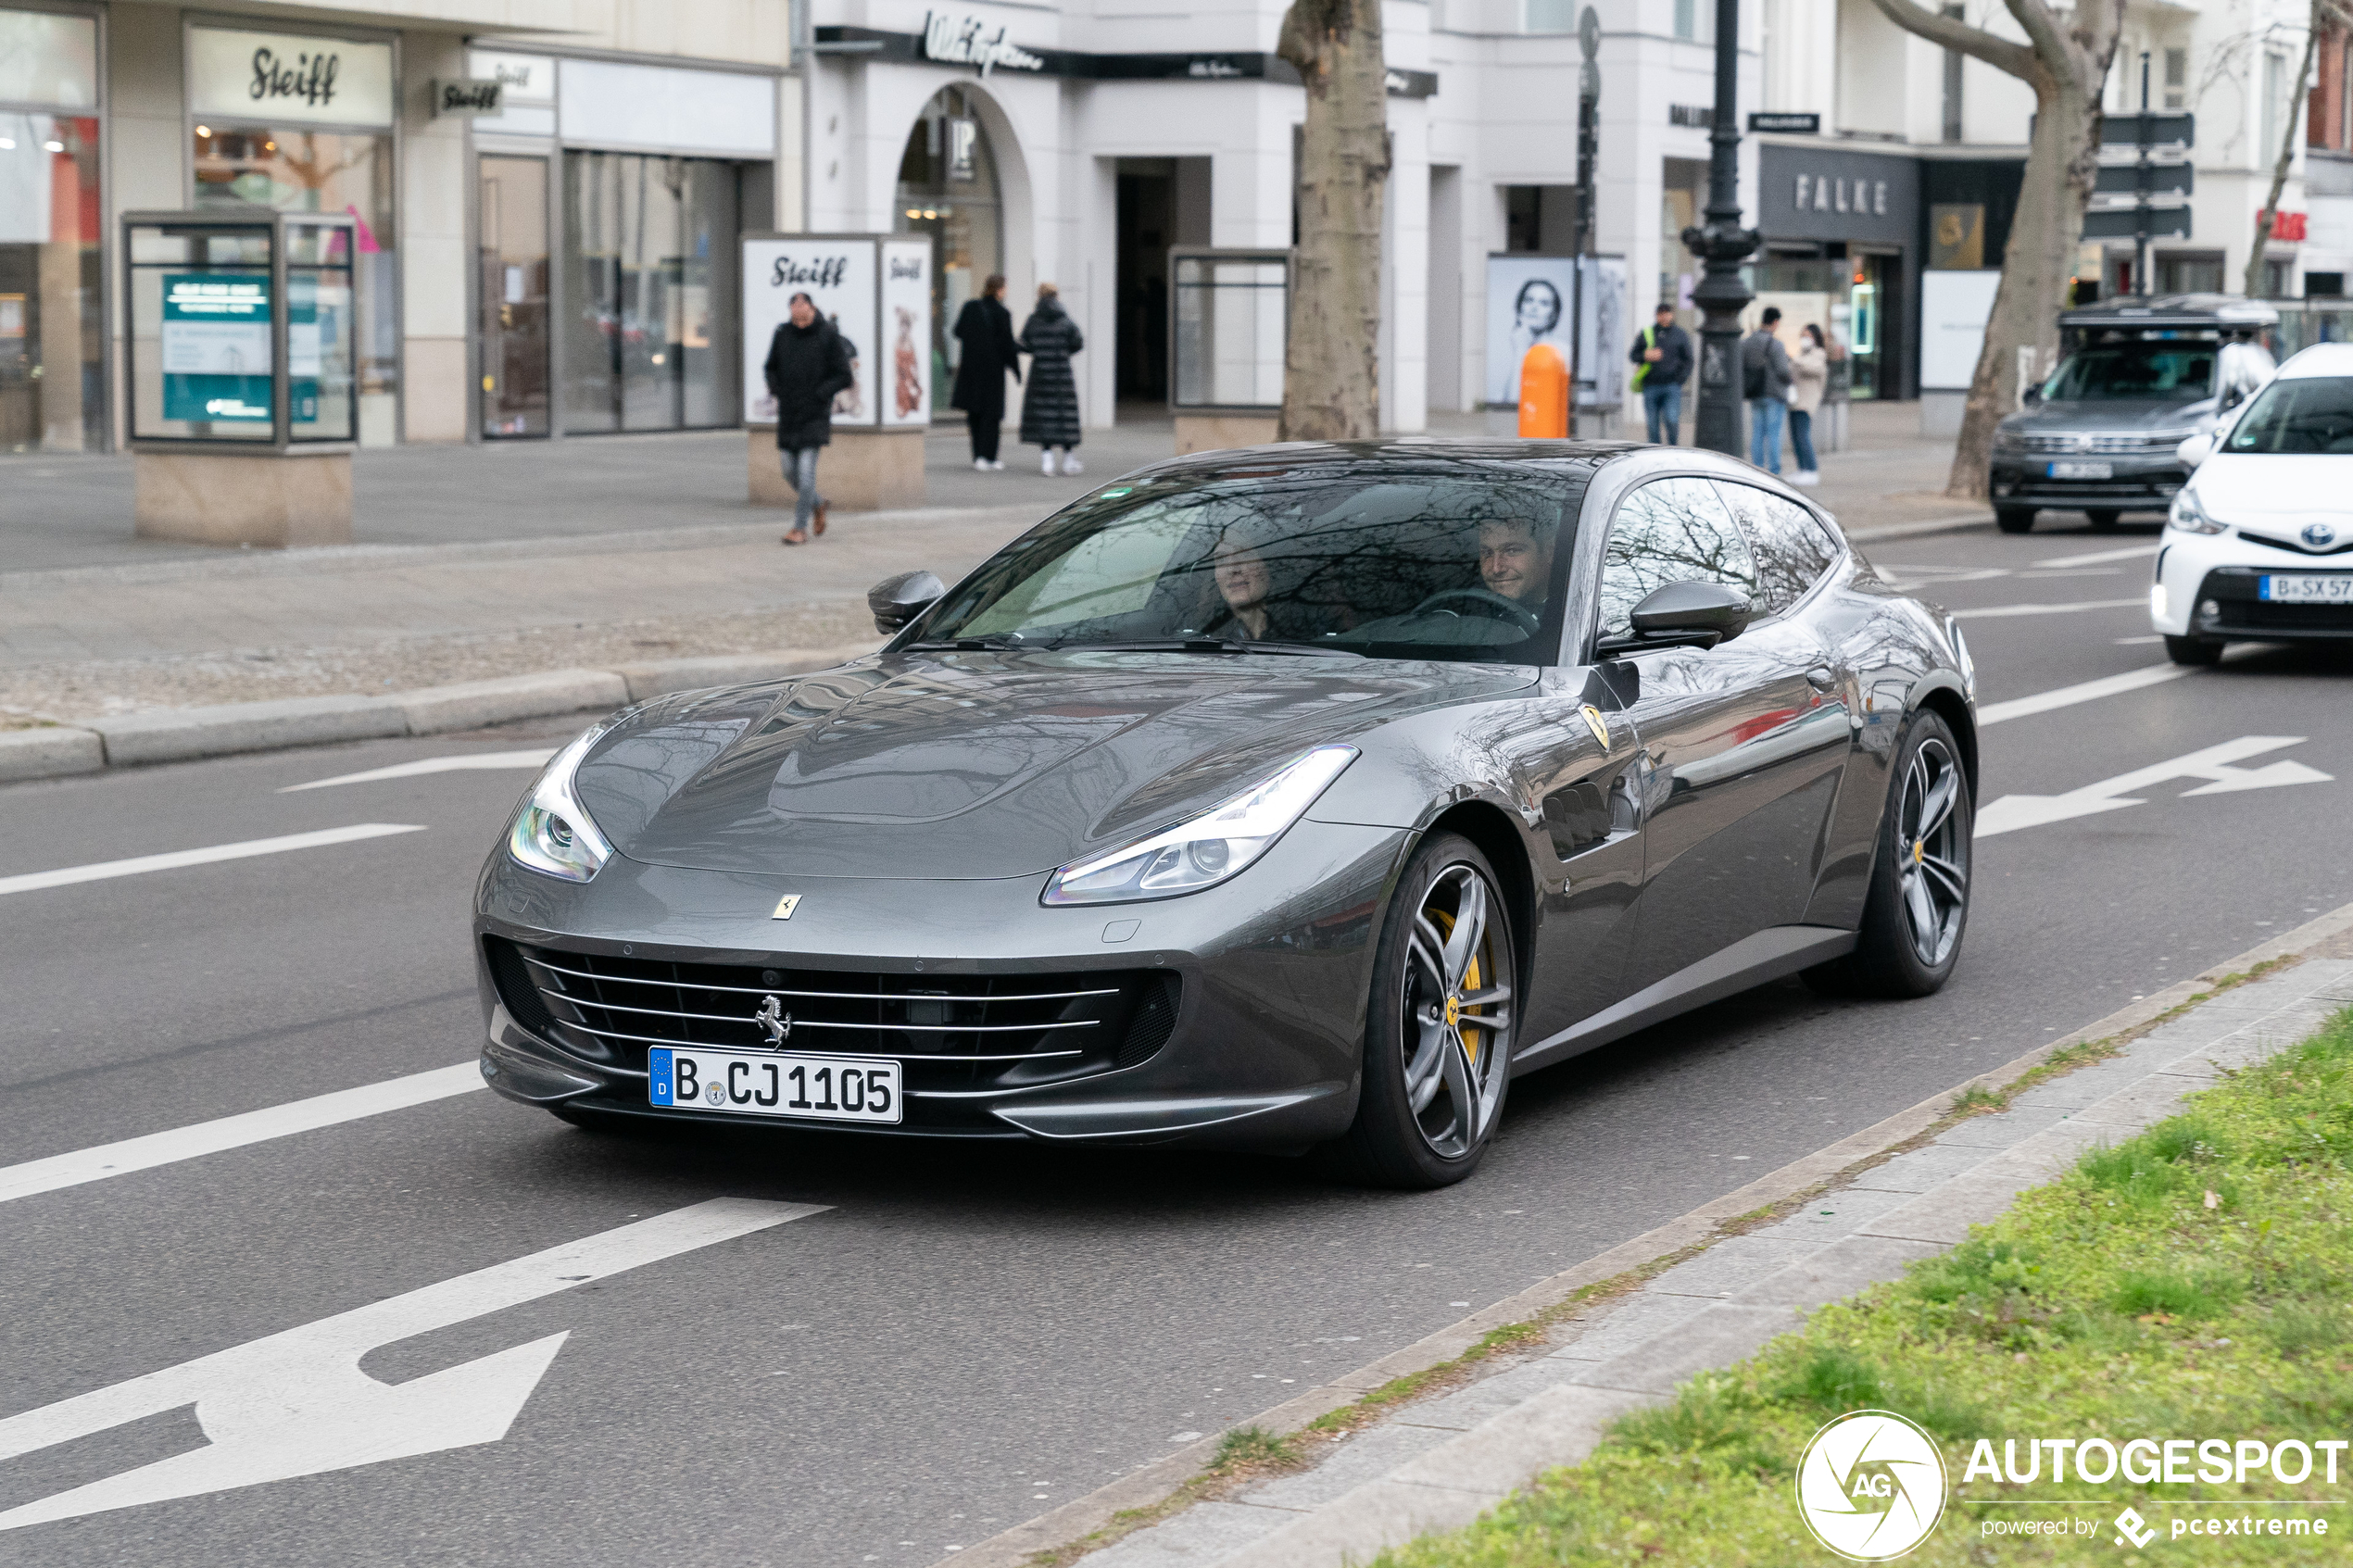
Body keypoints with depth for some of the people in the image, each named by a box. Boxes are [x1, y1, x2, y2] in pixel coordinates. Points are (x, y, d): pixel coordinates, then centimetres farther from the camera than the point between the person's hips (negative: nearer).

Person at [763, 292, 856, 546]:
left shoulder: (829, 336, -6)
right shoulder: (782, 333, 5)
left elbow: (844, 377, -6)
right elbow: (770, 368, 18)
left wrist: (818, 394, -15)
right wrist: (775, 389, 0)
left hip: (815, 415, -5)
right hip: (788, 414, 5)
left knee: (806, 470, -10)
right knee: (790, 471, 6)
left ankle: (801, 527, -5)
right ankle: (816, 504, 33)